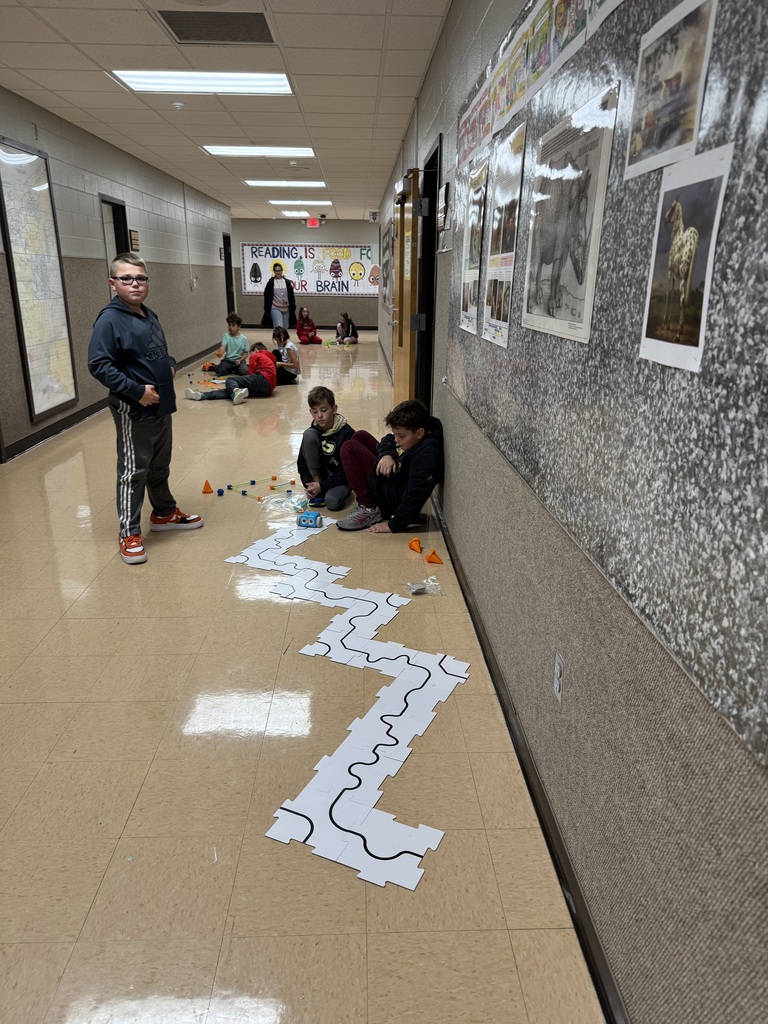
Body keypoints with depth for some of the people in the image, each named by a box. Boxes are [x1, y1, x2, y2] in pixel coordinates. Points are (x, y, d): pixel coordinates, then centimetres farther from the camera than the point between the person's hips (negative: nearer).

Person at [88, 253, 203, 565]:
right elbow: (98, 365, -21)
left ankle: (165, 513, 38)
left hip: (161, 406, 8)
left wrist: (170, 365, 4)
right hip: (133, 410, -8)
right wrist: (136, 391, -24)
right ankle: (129, 533, 11)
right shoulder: (110, 320, -15)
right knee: (133, 472, 0)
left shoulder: (150, 316, 10)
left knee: (160, 466, 21)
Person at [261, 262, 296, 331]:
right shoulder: (270, 282, 1)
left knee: (285, 329, 10)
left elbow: (291, 296, 9)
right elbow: (267, 297, 2)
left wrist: (293, 308, 6)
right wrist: (267, 309, -2)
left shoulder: (287, 282, 6)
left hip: (286, 309, 3)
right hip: (275, 309, -3)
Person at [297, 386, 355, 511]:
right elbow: (302, 463, 1)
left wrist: (322, 486, -22)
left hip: (341, 478, -5)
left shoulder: (346, 433, -18)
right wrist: (309, 484, -16)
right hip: (320, 475, 5)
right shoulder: (313, 431, -5)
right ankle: (317, 493, -13)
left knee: (332, 501, -38)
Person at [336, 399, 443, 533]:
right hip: (391, 478, 10)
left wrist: (394, 526, -27)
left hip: (395, 498, -10)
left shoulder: (427, 454, -33)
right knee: (360, 436, 18)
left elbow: (415, 496, -32)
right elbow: (388, 440, 10)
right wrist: (386, 454, -14)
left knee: (349, 449, -12)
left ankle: (369, 509, -12)